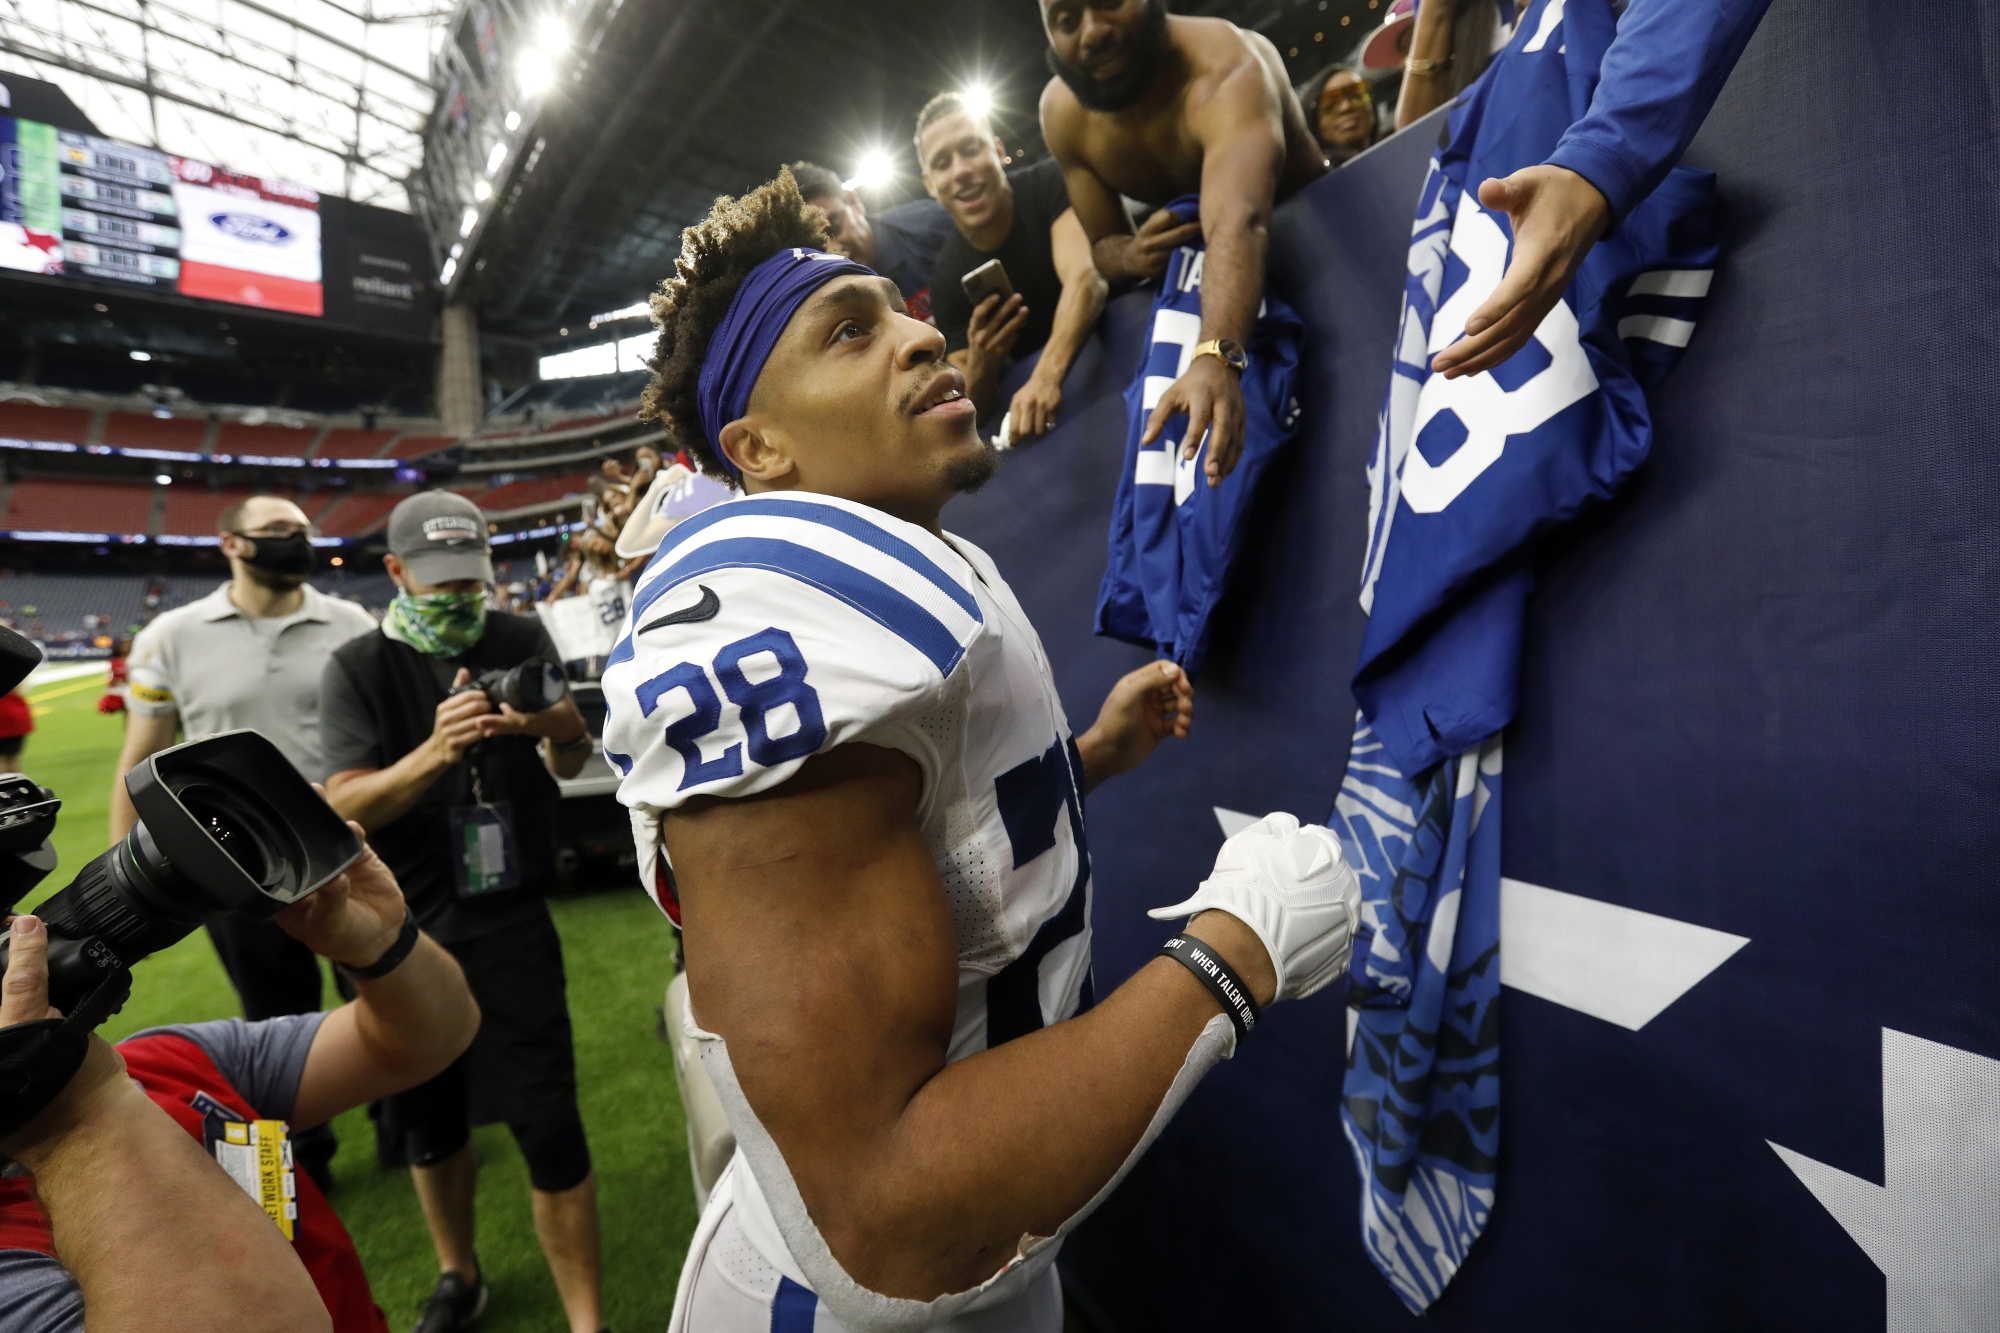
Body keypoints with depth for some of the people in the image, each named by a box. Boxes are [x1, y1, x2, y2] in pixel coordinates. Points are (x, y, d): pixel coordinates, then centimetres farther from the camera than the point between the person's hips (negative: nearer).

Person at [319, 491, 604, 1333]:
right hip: (405, 929, 1)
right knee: (428, 1118, 18)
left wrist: (565, 730, -30)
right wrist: (435, 751, -34)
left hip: (510, 922, -1)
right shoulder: (357, 669, -3)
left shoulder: (523, 641, -1)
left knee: (547, 1125, -4)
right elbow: (345, 806, -13)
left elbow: (569, 767, -5)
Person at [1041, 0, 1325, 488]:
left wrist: (1215, 357, -76)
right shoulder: (1062, 112, -18)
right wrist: (1130, 255, -33)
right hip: (1191, 259, 5)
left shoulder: (1225, 69, -38)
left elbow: (1238, 225, -57)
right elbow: (1103, 242, -7)